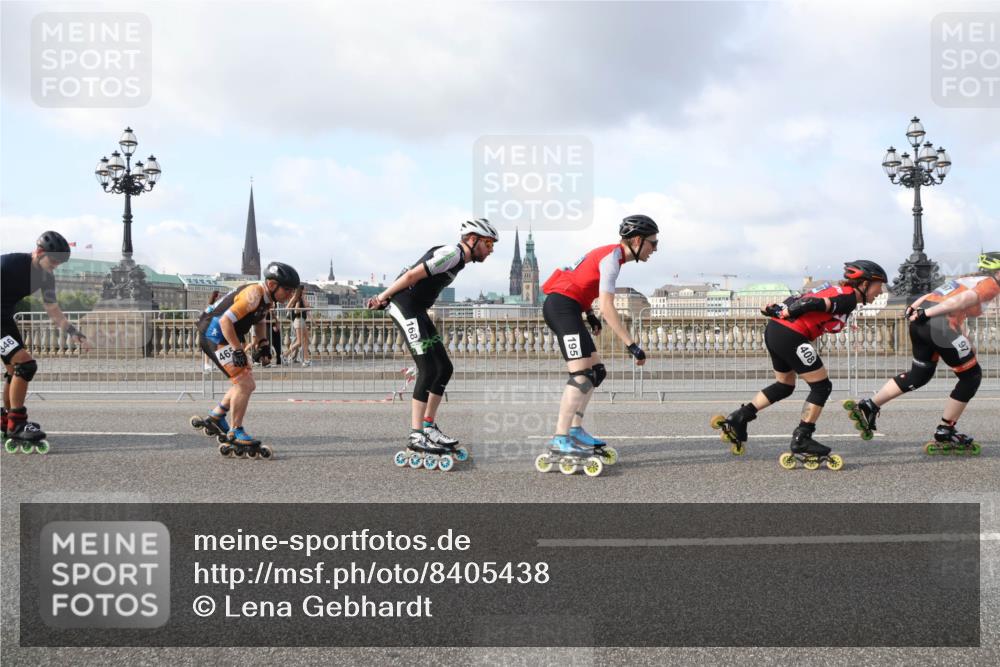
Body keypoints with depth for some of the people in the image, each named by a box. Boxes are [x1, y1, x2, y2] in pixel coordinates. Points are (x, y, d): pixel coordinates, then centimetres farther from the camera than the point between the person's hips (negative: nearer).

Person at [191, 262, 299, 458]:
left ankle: (215, 418, 24)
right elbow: (225, 320, -27)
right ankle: (235, 434, -8)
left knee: (247, 385, 12)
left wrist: (263, 344, 11)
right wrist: (238, 350, -25)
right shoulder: (253, 295, -23)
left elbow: (259, 321, 25)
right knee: (244, 383, -15)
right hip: (214, 333, -10)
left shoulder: (267, 299, 7)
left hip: (228, 337, 10)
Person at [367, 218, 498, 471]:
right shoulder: (452, 253, -14)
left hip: (418, 311, 10)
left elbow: (412, 276, 17)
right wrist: (384, 296, -11)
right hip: (405, 307, -10)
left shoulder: (458, 260, 17)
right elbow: (413, 275, -18)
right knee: (429, 370, -13)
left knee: (445, 368, 10)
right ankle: (416, 437, -9)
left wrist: (384, 297, 11)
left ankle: (429, 426, 18)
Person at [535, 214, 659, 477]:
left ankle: (575, 430, 12)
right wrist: (631, 345, -22)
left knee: (597, 371, 11)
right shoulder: (613, 257, -14)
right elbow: (607, 307, -22)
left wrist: (589, 313, 20)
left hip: (565, 307, 10)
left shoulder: (612, 253, 16)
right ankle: (559, 442, -23)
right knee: (581, 375, -18)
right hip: (562, 305, -10)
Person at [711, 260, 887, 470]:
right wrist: (785, 313, -11)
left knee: (785, 386, 24)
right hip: (791, 336, -10)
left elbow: (800, 299, 17)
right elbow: (814, 304, -16)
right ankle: (801, 441, 7)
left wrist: (779, 309, 12)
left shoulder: (837, 291, 21)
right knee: (822, 386, 2)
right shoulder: (848, 298, -7)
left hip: (773, 330, 10)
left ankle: (737, 419, 21)